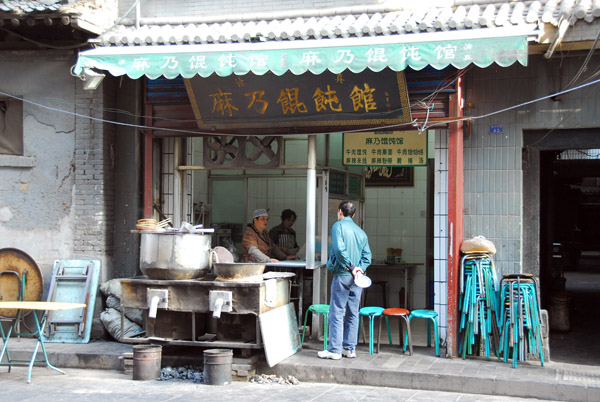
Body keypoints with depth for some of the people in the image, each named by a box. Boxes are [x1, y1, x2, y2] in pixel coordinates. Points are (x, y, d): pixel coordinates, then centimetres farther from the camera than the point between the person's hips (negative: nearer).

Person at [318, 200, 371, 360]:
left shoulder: (338, 226, -4)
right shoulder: (361, 232, 15)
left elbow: (339, 249, -18)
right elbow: (367, 256, 9)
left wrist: (351, 267, -13)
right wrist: (359, 268, -2)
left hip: (342, 275, -6)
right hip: (357, 277, 6)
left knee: (337, 313, -2)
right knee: (352, 314, 10)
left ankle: (335, 350, -2)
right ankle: (350, 348, 14)